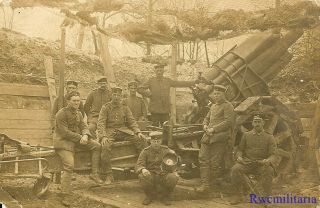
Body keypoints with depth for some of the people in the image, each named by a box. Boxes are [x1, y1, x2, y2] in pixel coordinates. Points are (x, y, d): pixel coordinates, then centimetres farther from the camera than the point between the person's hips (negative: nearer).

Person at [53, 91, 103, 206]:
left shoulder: (78, 113, 12)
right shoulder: (61, 113, -13)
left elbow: (84, 127, 6)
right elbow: (65, 132, -19)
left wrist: (85, 136, -17)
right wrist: (80, 137, -20)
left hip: (77, 139, 8)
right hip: (63, 141, -8)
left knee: (97, 146, -3)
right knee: (69, 166, -20)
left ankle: (94, 173, 1)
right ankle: (65, 196, -13)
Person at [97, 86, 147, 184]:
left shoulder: (125, 107, 13)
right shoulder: (105, 107, 2)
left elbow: (131, 121, 9)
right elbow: (101, 123, -6)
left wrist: (138, 132, -8)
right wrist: (103, 136, -23)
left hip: (123, 130, 3)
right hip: (110, 131, -3)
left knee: (140, 139, -18)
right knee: (105, 147, -33)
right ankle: (108, 176, -23)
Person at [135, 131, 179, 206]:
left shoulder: (166, 150, 0)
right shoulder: (145, 151, -5)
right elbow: (138, 166, -13)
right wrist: (143, 170, -38)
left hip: (164, 176, 1)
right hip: (151, 175, 0)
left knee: (173, 178, -31)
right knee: (143, 177, -34)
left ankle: (164, 196, 0)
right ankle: (150, 195, -2)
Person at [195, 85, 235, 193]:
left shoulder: (228, 106, -3)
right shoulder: (213, 106, 22)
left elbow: (228, 121, -13)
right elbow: (207, 118, 27)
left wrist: (213, 129, -16)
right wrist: (205, 126, 3)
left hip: (219, 137, -7)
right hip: (208, 136, 8)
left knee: (215, 162, -4)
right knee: (203, 159, 0)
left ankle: (214, 183, 12)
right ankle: (204, 184, 2)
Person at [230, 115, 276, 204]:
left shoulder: (269, 137, 8)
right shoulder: (246, 135, 14)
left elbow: (272, 154, 2)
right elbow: (240, 149, 15)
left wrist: (268, 161, -22)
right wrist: (239, 157, -8)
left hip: (262, 164, -1)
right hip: (246, 163, 1)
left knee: (268, 170, -36)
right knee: (235, 169, -29)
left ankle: (267, 197, -15)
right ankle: (240, 195, -7)